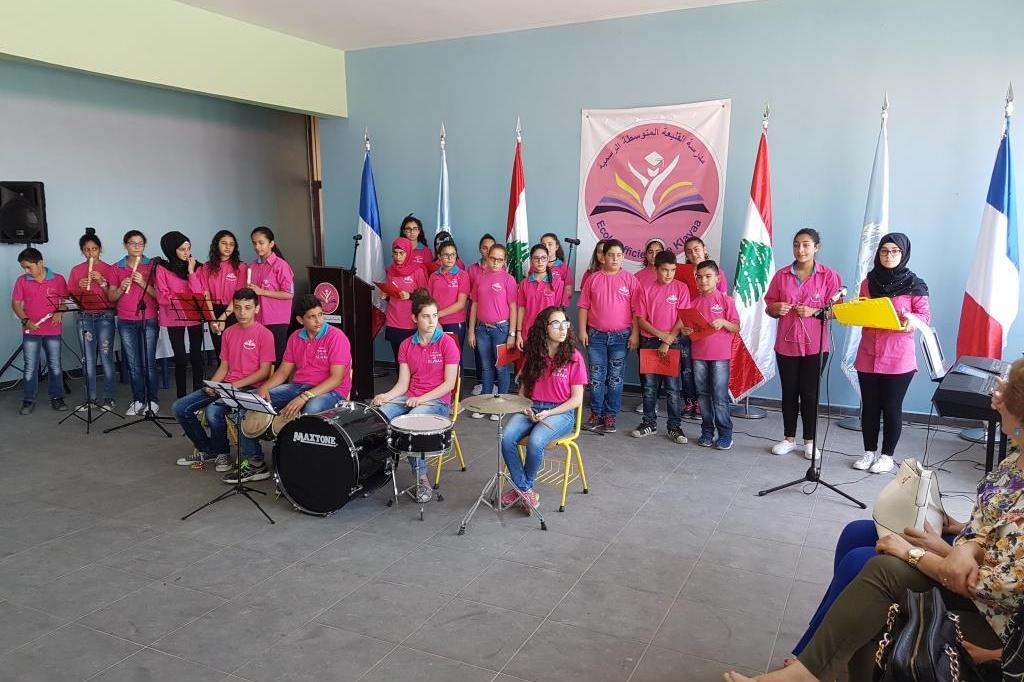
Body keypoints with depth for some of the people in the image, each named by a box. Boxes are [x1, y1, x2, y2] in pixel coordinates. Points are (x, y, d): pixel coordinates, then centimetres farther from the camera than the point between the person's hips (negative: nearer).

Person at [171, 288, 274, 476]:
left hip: (249, 388, -7)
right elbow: (224, 366, 16)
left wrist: (237, 384, -18)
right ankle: (207, 449, 13)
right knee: (180, 408, -3)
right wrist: (211, 385, -2)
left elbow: (264, 372, -11)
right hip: (225, 386, 8)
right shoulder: (229, 332, 14)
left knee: (213, 410, -32)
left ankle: (221, 453, -4)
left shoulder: (264, 334, -7)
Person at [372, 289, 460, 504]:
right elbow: (403, 384, 4)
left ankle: (422, 478, -16)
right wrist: (386, 396, -16)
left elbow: (449, 384, -8)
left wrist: (421, 398, -18)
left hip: (437, 401, -4)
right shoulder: (406, 345, 9)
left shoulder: (447, 343, -5)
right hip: (408, 398, 5)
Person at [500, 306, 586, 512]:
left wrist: (548, 413, -15)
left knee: (535, 441, -32)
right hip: (532, 409, 4)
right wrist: (525, 408, -5)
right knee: (507, 438, -26)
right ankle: (524, 489, -10)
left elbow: (576, 399, -4)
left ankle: (523, 486, -4)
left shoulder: (574, 357, -3)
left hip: (561, 412, -3)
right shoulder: (534, 356, 9)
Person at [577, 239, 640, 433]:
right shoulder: (593, 279, 4)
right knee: (596, 376, 4)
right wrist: (582, 330, 0)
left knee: (615, 378, 5)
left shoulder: (630, 279, 0)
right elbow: (584, 306, 6)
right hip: (596, 335, 1)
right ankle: (596, 413, 15)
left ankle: (610, 415, 14)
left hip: (621, 336, -1)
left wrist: (635, 333, -6)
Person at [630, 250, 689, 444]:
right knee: (649, 386, 8)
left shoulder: (681, 288, -2)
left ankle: (675, 427, 9)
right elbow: (641, 319, 0)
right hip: (649, 342, 2)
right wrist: (661, 334, -11)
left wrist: (668, 341, -11)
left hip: (673, 343, -2)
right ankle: (649, 423, 20)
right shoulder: (646, 289, 2)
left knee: (672, 387, 1)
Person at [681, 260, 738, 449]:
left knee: (720, 396, -2)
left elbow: (737, 327, -3)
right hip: (698, 355, 4)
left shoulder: (726, 300, -3)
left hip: (720, 355, -4)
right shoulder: (693, 302, 8)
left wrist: (723, 322, -21)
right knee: (703, 395, 10)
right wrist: (685, 330, -8)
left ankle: (725, 433, 9)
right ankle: (707, 431, 21)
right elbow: (688, 325, 14)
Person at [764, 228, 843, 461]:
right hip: (786, 344, 2)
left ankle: (810, 441, 19)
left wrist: (814, 311, -20)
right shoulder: (781, 275, 3)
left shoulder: (829, 276, -4)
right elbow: (769, 307, 8)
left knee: (810, 393, 5)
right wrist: (776, 308, -14)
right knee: (789, 392, 10)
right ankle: (789, 439, 22)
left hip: (815, 345, -2)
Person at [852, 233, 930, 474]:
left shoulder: (914, 285, -4)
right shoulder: (868, 281, 6)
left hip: (898, 358, -3)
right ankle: (869, 452, 23)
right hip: (868, 355, 3)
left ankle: (887, 455, 17)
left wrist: (911, 320, -22)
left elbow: (925, 316, -2)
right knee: (869, 405, 9)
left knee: (892, 406, 4)